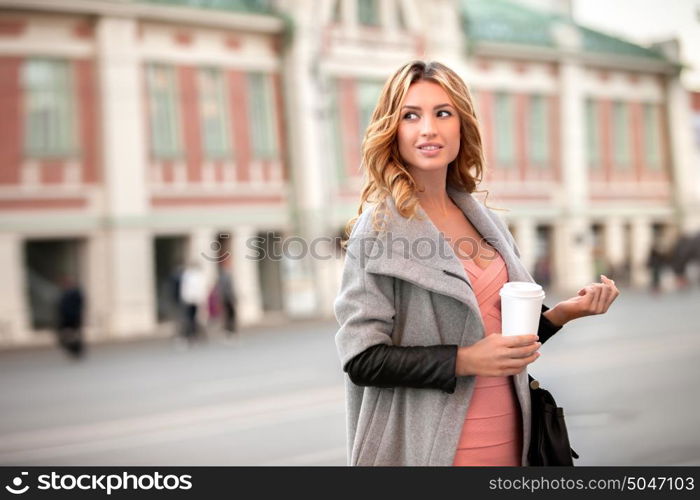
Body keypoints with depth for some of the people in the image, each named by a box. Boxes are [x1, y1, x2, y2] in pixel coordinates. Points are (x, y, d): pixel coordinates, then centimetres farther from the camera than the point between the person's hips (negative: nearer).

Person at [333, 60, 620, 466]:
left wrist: (565, 312, -1)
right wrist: (465, 361, -24)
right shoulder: (379, 227, -11)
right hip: (430, 448, -6)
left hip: (507, 440, 6)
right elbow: (361, 359, -15)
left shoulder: (485, 221, 6)